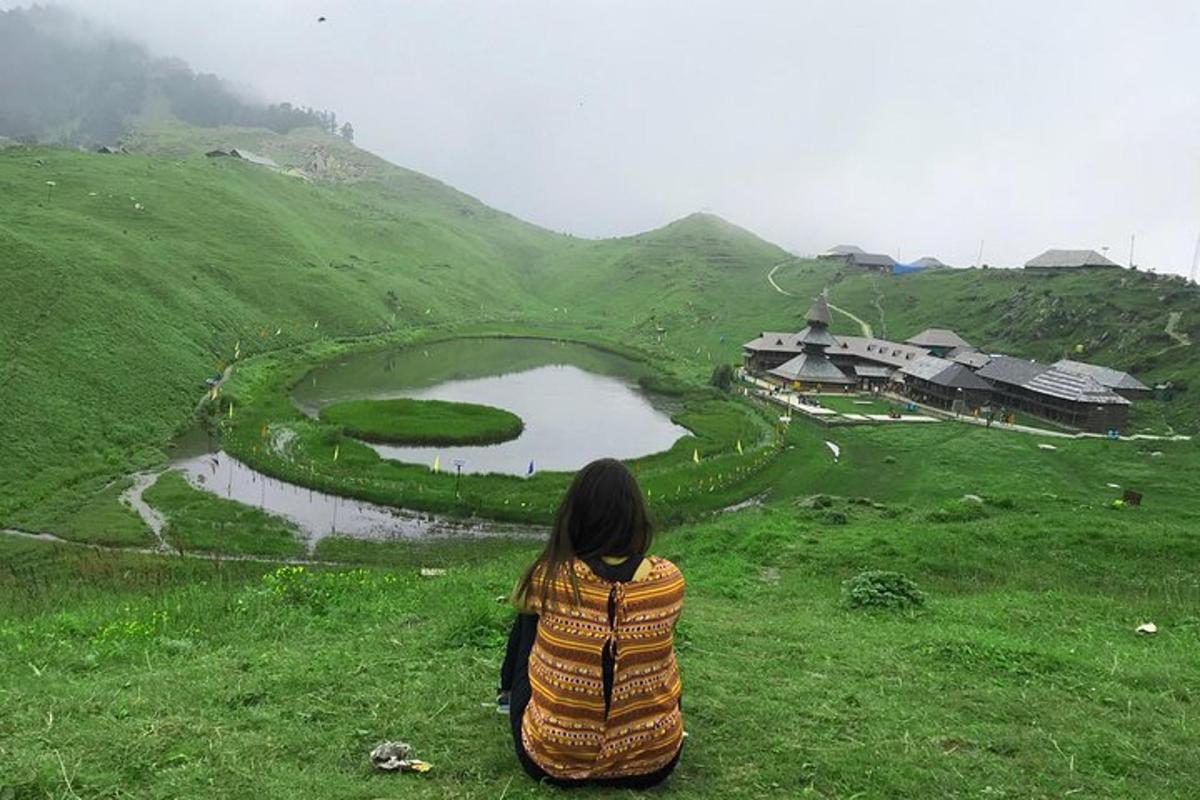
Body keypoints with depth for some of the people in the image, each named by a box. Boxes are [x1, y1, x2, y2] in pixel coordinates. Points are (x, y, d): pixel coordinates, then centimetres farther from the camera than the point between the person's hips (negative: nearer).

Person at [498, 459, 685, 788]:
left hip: (551, 760, -1)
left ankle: (509, 693, 49)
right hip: (652, 761, 1)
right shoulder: (668, 579, -14)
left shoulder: (549, 577, -19)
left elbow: (520, 599, 7)